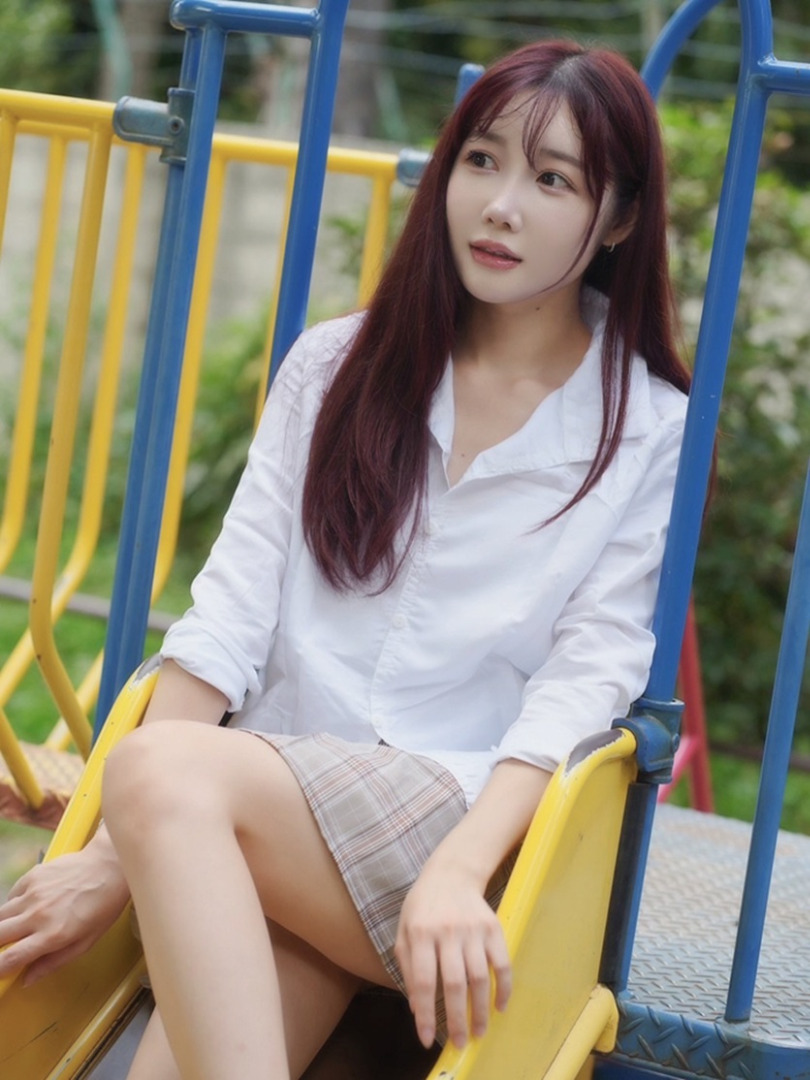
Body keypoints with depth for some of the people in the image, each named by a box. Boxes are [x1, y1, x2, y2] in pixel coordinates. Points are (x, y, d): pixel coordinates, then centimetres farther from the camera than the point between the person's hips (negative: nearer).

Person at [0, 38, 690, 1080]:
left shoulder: (652, 435, 5)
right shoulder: (337, 365, 14)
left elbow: (583, 682, -5)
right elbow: (230, 611, 5)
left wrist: (458, 875, -23)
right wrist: (118, 854, -6)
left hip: (465, 811, -3)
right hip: (268, 795, 3)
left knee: (166, 769, -31)